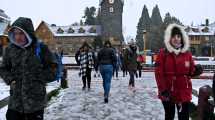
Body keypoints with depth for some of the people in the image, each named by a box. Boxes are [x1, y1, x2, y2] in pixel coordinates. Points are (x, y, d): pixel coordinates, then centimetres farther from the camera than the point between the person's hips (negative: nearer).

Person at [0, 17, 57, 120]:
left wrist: (36, 78, -13)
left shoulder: (41, 49, -9)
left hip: (35, 103, -2)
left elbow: (53, 71, -5)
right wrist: (10, 79, -4)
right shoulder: (10, 49, 1)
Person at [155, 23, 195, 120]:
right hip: (168, 93, -2)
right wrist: (163, 90, -15)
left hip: (184, 92, 2)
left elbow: (191, 71, 11)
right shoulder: (163, 53, -6)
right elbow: (159, 73, -10)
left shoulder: (187, 53, 4)